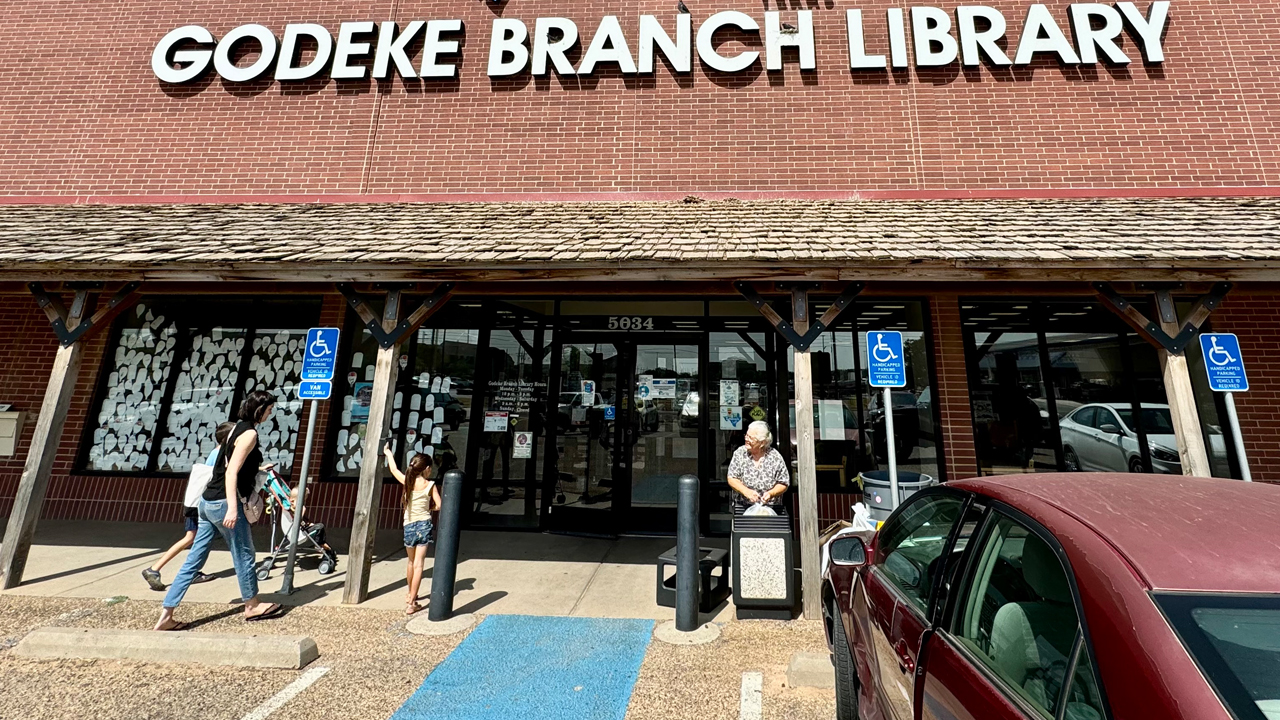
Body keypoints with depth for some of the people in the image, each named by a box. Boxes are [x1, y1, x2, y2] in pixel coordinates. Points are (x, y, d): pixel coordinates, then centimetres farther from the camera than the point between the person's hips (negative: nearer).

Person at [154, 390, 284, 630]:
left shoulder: (238, 428, 13)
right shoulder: (250, 433, -15)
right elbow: (231, 472, -22)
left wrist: (258, 469, 31)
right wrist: (232, 508, -26)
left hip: (208, 502, 9)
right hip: (224, 503, -9)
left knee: (193, 561, 12)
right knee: (245, 555, 8)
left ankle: (165, 617, 15)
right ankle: (252, 606, 24)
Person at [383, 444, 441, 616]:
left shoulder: (407, 481, -2)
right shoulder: (430, 485, -9)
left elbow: (394, 470, 16)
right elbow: (439, 506, -11)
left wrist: (388, 453, 31)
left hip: (409, 526, 3)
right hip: (424, 525, -3)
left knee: (411, 562, 21)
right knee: (418, 564, -2)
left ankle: (410, 595, 39)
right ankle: (411, 603, -4)